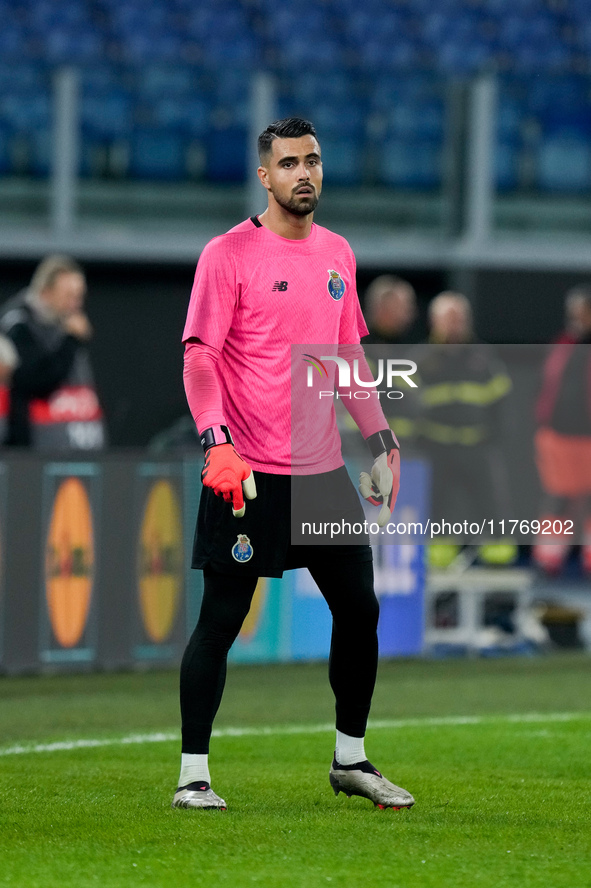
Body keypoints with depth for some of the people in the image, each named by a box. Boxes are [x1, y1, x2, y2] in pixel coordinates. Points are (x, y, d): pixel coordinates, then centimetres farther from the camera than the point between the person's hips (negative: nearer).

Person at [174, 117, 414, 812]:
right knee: (221, 618, -4)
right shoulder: (228, 254, -7)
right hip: (246, 475, -6)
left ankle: (350, 760, 21)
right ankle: (193, 773, 3)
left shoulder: (337, 254, 13)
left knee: (359, 608, 7)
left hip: (323, 470, 6)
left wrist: (381, 442, 16)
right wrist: (217, 443, -26)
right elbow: (199, 356, -13)